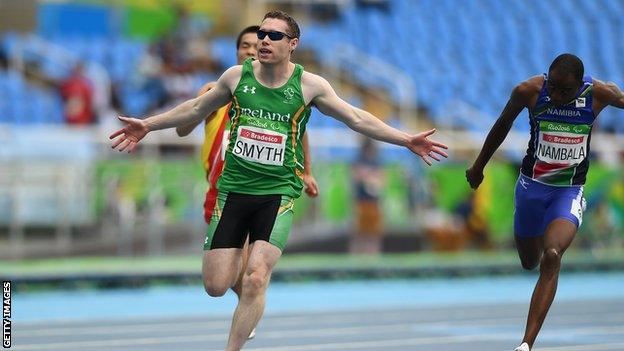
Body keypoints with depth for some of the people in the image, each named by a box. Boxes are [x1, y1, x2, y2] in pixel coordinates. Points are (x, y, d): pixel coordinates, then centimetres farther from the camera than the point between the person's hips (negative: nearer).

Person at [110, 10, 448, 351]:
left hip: (278, 192, -2)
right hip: (233, 188, 2)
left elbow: (357, 119, 3)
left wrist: (407, 140, -4)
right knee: (215, 286, -3)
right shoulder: (237, 76, 1)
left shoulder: (308, 85, -3)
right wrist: (148, 125, 18)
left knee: (255, 280, -19)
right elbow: (197, 108, 17)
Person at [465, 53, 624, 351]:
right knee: (530, 262, 15)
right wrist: (478, 166, 14)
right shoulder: (529, 91, -16)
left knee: (551, 257, -23)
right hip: (532, 184, 2)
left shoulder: (600, 93, -17)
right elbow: (502, 125, 2)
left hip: (570, 192, -2)